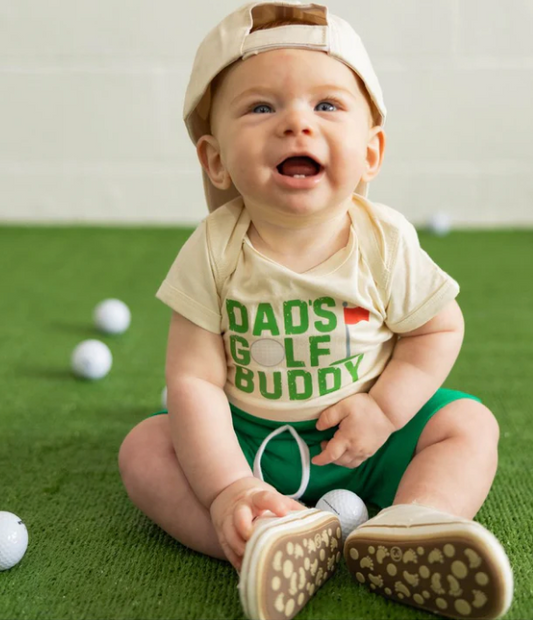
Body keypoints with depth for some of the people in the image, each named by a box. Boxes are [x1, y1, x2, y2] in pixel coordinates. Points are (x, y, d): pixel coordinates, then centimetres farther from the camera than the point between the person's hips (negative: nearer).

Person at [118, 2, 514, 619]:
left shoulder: (386, 241, -15)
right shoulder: (214, 251, -18)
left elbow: (440, 329, -2)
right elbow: (194, 379, -17)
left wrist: (383, 411, -16)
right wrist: (228, 490, -27)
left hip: (363, 435, 1)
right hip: (247, 437, 0)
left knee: (470, 423, -14)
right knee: (144, 449, -19)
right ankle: (279, 541, -35)